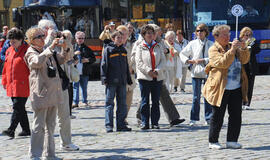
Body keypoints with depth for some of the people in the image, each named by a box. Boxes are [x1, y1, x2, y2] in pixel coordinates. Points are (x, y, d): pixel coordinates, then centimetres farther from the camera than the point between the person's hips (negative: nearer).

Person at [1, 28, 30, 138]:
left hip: (22, 85, -7)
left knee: (18, 107, -12)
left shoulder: (27, 50, -7)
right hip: (12, 85, 7)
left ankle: (11, 129, -16)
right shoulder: (9, 51, 13)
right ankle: (26, 130, 20)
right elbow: (6, 67, 20)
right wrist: (5, 82, 19)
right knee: (20, 108, 12)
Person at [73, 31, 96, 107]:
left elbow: (94, 58, 11)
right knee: (75, 87, -6)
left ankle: (84, 101, 19)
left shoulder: (87, 49, 10)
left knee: (84, 87, 9)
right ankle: (75, 102, -6)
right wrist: (74, 54, -14)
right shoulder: (73, 47, 8)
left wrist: (88, 60, -8)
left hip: (84, 72, 1)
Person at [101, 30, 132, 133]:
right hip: (111, 81, -6)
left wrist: (128, 79, 18)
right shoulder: (108, 49, -2)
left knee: (122, 103, 7)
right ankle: (109, 125, -2)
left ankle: (121, 125, 12)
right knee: (109, 103, -4)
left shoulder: (123, 50, 15)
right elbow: (104, 65, -6)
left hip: (122, 81, 6)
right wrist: (104, 78, -13)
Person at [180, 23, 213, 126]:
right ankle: (193, 119, 7)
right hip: (196, 72, 1)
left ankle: (208, 118, 9)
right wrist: (189, 61, -3)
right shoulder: (192, 44, 6)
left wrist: (203, 60, -14)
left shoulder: (211, 44, 2)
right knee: (196, 97, 2)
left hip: (208, 72, -1)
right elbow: (182, 54, 12)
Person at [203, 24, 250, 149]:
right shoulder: (213, 50, -5)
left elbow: (244, 60, 5)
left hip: (236, 89, 6)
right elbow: (222, 63, -21)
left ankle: (232, 140, 14)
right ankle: (213, 141, 10)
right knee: (218, 116, 0)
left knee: (236, 115, 5)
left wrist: (244, 48, -11)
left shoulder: (233, 47, 14)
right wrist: (232, 50, -25)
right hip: (221, 89, -6)